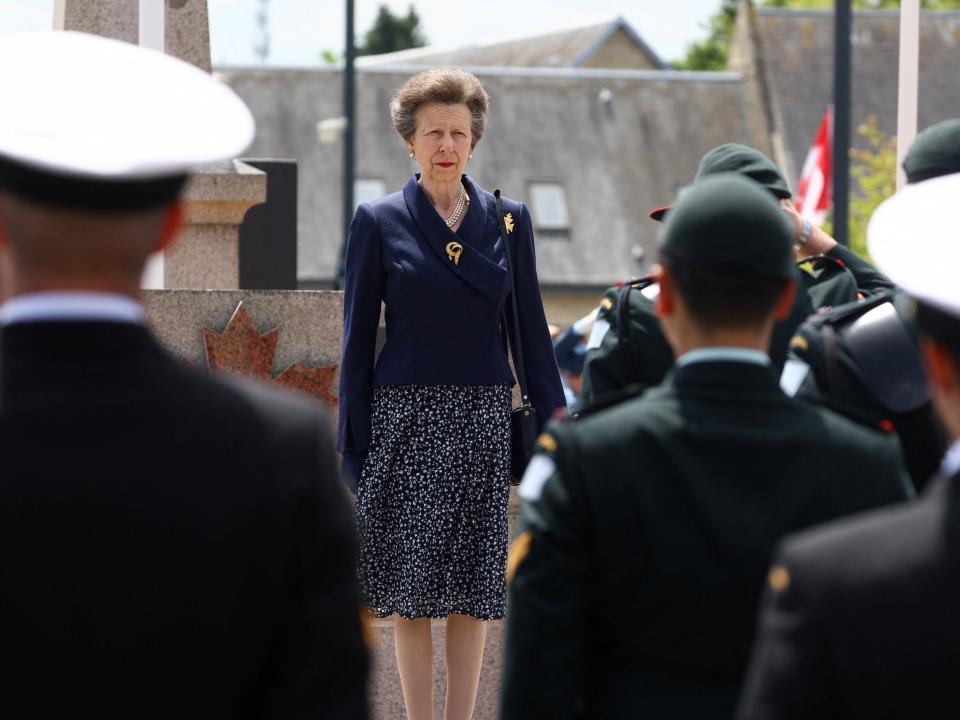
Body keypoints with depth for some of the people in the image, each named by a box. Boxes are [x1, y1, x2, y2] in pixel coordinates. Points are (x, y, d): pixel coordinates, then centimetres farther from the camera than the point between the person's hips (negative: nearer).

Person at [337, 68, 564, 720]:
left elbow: (531, 329, 10)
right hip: (406, 418, -2)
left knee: (475, 588, 3)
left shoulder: (508, 221, 7)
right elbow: (358, 337, 3)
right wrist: (355, 441, -1)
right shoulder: (380, 221, 1)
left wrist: (556, 422, 5)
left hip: (485, 421, 2)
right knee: (411, 589, -1)